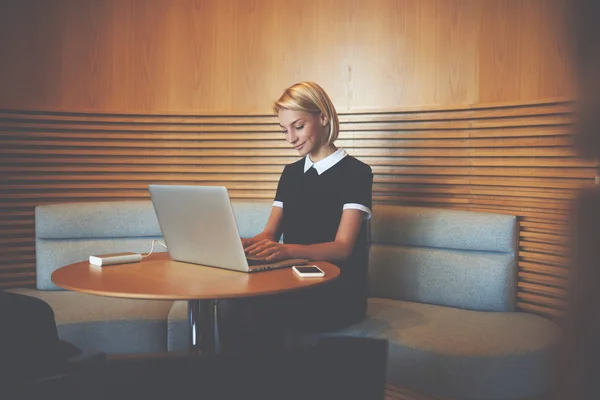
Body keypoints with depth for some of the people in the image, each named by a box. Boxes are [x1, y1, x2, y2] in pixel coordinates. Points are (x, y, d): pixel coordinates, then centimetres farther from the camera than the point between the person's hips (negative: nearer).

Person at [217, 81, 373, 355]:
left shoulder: (355, 173, -4)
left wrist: (287, 250, -34)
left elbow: (342, 247, -15)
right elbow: (270, 233, 9)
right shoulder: (291, 172, 15)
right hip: (293, 284, 5)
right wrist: (243, 243, -16)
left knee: (258, 311, -32)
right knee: (229, 304, -26)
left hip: (338, 293, -5)